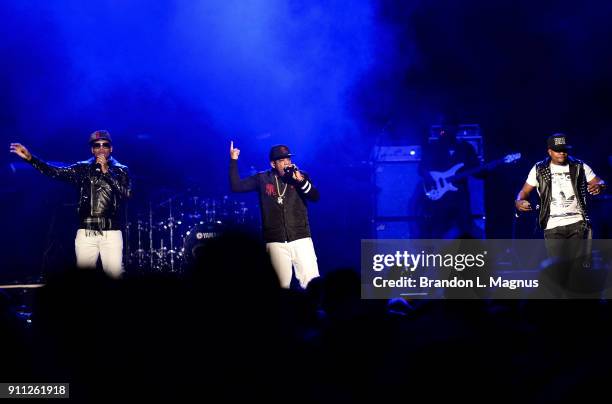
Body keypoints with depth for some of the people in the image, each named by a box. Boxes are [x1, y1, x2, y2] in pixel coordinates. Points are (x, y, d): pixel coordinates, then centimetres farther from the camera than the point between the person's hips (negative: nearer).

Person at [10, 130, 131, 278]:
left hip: (111, 233, -1)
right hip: (86, 233, 1)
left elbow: (125, 194, -9)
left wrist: (106, 171, -15)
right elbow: (56, 172, -1)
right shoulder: (83, 168, 9)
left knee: (114, 276, -9)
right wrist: (30, 158, -13)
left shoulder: (121, 170, 7)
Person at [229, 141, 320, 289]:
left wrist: (300, 180, -20)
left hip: (300, 238, 0)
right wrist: (234, 161, -7)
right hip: (276, 242, 0)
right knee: (283, 286, -2)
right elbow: (236, 186, 1)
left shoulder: (301, 176, 6)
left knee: (312, 283, -8)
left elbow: (315, 197, -6)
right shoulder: (262, 179, 6)